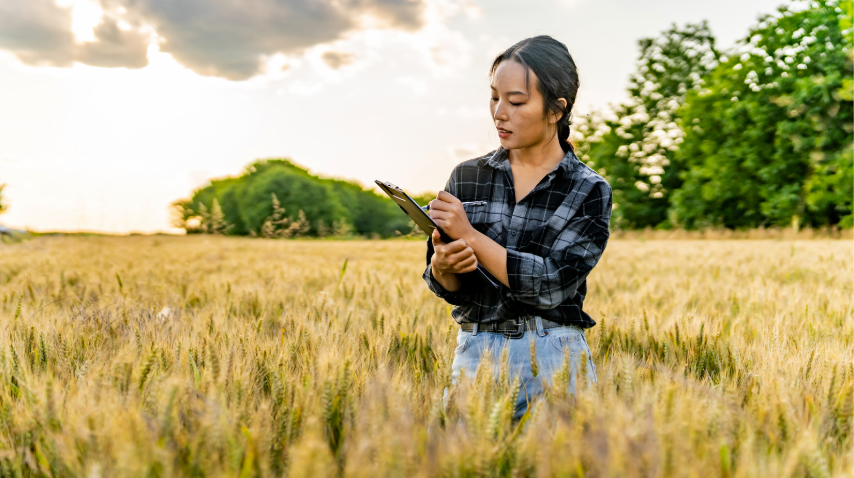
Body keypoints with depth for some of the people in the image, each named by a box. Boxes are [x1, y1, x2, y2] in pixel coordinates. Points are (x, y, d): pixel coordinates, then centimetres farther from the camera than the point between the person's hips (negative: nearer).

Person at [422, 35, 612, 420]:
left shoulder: (589, 191, -4)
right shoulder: (467, 177, 4)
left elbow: (551, 285, -15)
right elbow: (445, 287, 6)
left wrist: (469, 235, -18)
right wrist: (442, 264, -18)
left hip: (553, 361, -2)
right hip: (475, 352, 2)